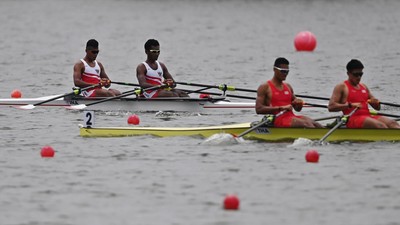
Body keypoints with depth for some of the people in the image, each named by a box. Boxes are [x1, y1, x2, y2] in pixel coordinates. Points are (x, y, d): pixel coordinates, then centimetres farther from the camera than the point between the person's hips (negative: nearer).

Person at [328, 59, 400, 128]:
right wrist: (350, 105, -19)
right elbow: (331, 107, -7)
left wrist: (376, 103, 1)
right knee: (380, 125, -32)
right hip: (353, 118, -7)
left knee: (392, 123, -20)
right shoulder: (341, 87, 5)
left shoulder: (364, 87, 25)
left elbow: (377, 107, 28)